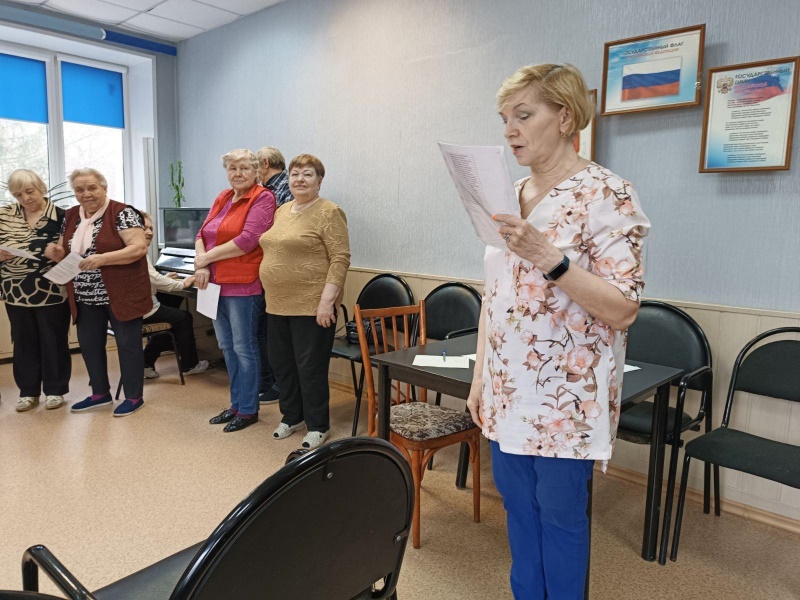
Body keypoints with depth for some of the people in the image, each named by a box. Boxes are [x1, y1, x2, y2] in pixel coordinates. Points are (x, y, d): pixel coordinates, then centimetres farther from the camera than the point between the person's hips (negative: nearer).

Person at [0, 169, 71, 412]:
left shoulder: (60, 216, -5)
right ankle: (28, 390, 25)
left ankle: (55, 389, 21)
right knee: (24, 341, 12)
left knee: (53, 341, 7)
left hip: (51, 291, -3)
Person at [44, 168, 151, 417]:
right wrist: (56, 252, -6)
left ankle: (134, 397, 16)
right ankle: (100, 393, 32)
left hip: (121, 294, -7)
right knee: (89, 345, 15)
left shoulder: (122, 213, -12)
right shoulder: (71, 216, 10)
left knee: (127, 343, 3)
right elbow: (67, 252, 17)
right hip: (85, 297, 7)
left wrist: (103, 258, -29)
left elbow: (139, 247, -21)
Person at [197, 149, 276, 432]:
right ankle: (236, 404, 28)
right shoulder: (223, 197, 14)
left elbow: (247, 240, -18)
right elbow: (202, 234, 11)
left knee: (244, 348, 2)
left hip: (243, 285, -8)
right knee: (227, 347, 15)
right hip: (216, 283, 8)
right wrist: (201, 265, -8)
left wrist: (206, 258, -11)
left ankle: (248, 409, 15)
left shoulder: (262, 199, -8)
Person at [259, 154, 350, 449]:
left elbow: (340, 258, -15)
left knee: (310, 366, 1)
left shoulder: (329, 212, -10)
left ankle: (317, 425, 17)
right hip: (278, 303, 8)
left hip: (310, 304, -8)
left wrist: (327, 300, -21)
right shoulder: (282, 211, 14)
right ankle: (291, 416, 33)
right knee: (281, 362, 15)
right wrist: (270, 295, 17)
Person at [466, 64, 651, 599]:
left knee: (560, 513, 11)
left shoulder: (608, 194, -12)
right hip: (508, 390, 6)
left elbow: (623, 309, -16)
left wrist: (549, 257, -29)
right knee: (518, 504, 19)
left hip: (566, 395, -6)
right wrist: (479, 378, 11)